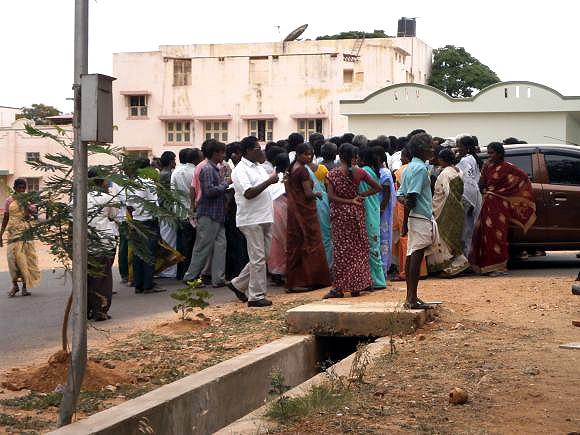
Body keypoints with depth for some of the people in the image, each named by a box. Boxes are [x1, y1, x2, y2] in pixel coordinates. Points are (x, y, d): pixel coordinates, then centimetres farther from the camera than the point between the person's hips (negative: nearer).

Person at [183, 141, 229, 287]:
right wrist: (225, 184, -13)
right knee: (203, 248, -3)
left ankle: (218, 279, 7)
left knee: (220, 245, 5)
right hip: (208, 215, -9)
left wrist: (225, 185, 7)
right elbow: (209, 191, -23)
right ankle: (190, 277, 7)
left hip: (217, 215, 9)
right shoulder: (207, 169, -13)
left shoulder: (215, 169, 17)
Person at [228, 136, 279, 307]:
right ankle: (256, 296, 1)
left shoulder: (259, 168, 17)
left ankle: (238, 284, 23)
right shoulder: (240, 170, -11)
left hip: (264, 219, 9)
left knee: (262, 257, 11)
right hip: (251, 220, -9)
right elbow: (248, 193, -22)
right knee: (258, 258, -6)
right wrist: (269, 181, -20)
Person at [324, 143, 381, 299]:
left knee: (341, 249, 1)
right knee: (358, 248, 11)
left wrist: (348, 201, -10)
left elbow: (331, 196, -15)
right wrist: (361, 196, 2)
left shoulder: (333, 174, -8)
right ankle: (356, 286, 13)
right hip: (356, 212, 2)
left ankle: (339, 288, -2)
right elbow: (377, 188, 3)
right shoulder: (359, 172, -2)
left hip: (340, 213, -2)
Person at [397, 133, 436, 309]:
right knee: (417, 256, -7)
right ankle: (413, 299, -6)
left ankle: (410, 297, 16)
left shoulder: (410, 167, 15)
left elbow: (402, 195, 17)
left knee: (412, 255, 11)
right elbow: (411, 198, -20)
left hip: (414, 217, 9)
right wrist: (405, 223, -20)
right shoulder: (420, 168, -14)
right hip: (421, 217, -9)